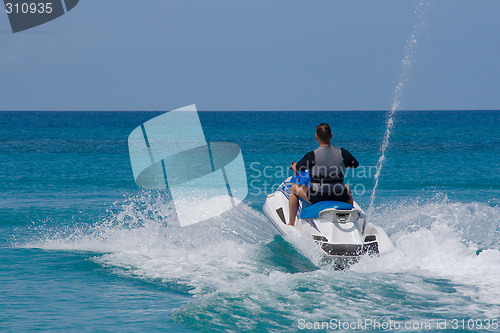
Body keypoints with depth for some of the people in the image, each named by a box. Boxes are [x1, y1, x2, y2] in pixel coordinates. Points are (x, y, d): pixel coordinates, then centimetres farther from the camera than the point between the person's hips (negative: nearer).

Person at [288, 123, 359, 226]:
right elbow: (355, 164, 15)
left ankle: (291, 224, 22)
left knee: (294, 188, 22)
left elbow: (297, 169, -3)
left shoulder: (312, 155, -12)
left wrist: (294, 165, 22)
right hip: (340, 197, 3)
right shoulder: (342, 153, -2)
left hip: (318, 196, -3)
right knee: (347, 188, 40)